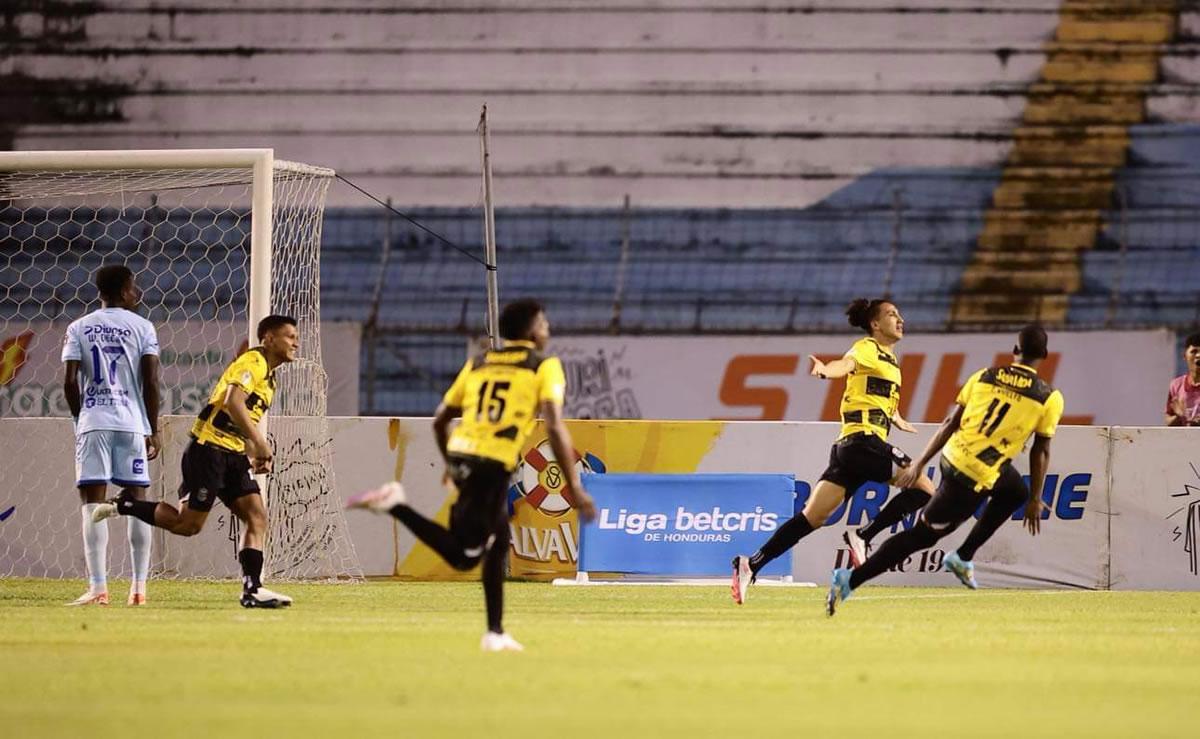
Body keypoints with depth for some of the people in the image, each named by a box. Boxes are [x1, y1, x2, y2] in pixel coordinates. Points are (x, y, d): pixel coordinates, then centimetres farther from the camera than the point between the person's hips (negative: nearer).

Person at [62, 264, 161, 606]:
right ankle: (139, 587, 6)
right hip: (132, 423, 0)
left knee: (93, 502, -3)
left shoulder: (79, 328, 5)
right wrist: (153, 431, 4)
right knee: (137, 501, 7)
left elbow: (70, 382, -2)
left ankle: (98, 587, -12)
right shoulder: (142, 327, 4)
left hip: (93, 422, 0)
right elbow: (151, 382, -2)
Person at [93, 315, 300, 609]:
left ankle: (252, 589, -6)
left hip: (232, 455, 9)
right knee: (189, 524, -8)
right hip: (208, 449, -9)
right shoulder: (253, 361, -10)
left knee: (257, 516, -3)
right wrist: (259, 442, -24)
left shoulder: (269, 380, 21)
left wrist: (254, 456, 13)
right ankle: (122, 506, 6)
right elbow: (233, 401, -25)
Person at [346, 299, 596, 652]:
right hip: (494, 465, -7)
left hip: (461, 454, 7)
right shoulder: (545, 367, 2)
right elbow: (555, 427, -10)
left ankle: (496, 633, 24)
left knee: (499, 543, 22)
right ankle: (396, 505, -18)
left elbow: (440, 420, 21)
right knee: (465, 555, -5)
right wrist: (574, 487, -9)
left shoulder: (478, 363, 19)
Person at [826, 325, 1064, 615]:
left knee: (1017, 492, 31)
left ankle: (963, 558, 28)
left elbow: (950, 423, 5)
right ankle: (850, 579, -3)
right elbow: (1041, 452, 0)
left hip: (953, 457, 6)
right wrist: (1035, 501, 8)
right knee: (922, 535, 3)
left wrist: (919, 464, 10)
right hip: (974, 481, -6)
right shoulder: (1049, 398, -6)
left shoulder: (983, 377, 5)